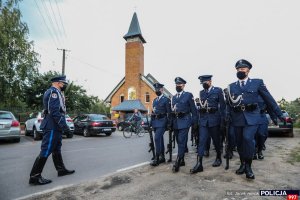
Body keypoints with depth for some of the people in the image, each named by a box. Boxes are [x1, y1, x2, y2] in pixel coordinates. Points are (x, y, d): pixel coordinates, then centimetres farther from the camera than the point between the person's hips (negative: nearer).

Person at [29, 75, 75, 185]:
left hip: (55, 127, 11)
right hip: (52, 126, -11)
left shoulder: (55, 92, 19)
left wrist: (62, 125, 20)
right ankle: (35, 176, 3)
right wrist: (63, 125, -22)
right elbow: (54, 111, -23)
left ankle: (61, 169, 28)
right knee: (46, 151, -5)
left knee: (56, 149, 17)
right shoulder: (53, 92, -13)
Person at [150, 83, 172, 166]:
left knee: (157, 138, -16)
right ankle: (162, 157, 22)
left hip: (162, 121, -7)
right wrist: (152, 122, 14)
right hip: (155, 122, 7)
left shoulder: (166, 100, -3)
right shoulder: (154, 100, 17)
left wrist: (169, 123, -11)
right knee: (160, 139, 12)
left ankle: (157, 158, -9)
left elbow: (169, 112, -7)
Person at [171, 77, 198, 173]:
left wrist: (195, 122, -3)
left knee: (182, 142, -10)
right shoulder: (173, 97, 15)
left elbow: (193, 110, -1)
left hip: (184, 122, -5)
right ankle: (182, 160, 25)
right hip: (175, 123, 6)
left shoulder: (188, 95, 0)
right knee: (179, 142, 12)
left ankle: (177, 163, -6)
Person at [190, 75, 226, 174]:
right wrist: (199, 119, 10)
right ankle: (199, 164, -4)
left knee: (216, 140, 11)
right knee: (201, 141, -4)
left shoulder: (218, 90, 1)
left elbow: (222, 106, -1)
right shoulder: (201, 92, 11)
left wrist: (223, 120, -5)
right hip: (203, 120, 3)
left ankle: (218, 158, 34)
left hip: (214, 119, -2)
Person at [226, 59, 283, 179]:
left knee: (248, 138, -21)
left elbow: (269, 99, 7)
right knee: (239, 142, 8)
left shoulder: (257, 82, 6)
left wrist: (279, 114, 7)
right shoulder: (231, 86, 11)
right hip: (237, 118, 3)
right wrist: (228, 117, 8)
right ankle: (243, 164, 29)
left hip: (252, 117, -3)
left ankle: (248, 166, -1)